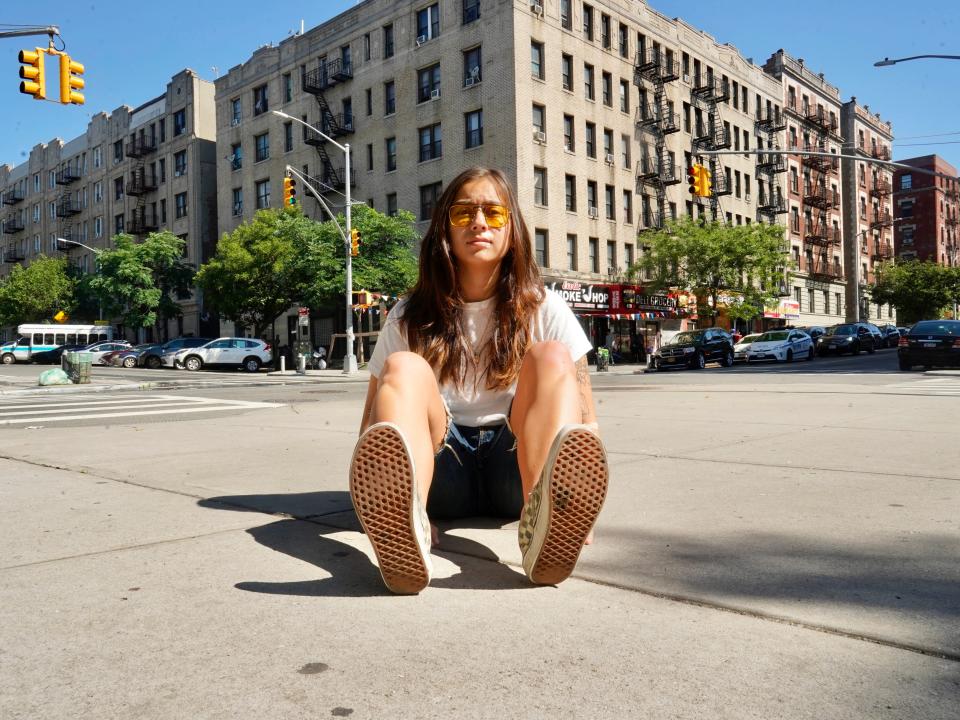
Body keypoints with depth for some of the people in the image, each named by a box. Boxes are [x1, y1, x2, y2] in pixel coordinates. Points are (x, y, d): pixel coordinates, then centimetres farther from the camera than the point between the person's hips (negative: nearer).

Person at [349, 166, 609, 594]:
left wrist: (579, 501, -22)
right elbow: (373, 422, 1)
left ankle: (546, 518, -53)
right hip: (442, 471, 1)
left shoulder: (544, 309, 4)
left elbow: (586, 418, -3)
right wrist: (372, 490, -21)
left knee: (551, 356, -23)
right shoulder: (410, 318, 5)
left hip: (514, 464, 0)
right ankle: (404, 529, -56)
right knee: (403, 368, -24)